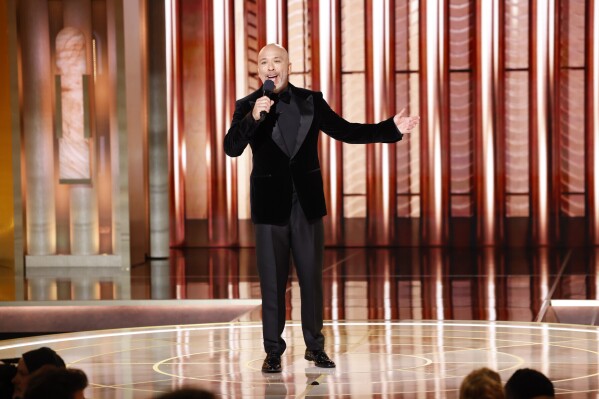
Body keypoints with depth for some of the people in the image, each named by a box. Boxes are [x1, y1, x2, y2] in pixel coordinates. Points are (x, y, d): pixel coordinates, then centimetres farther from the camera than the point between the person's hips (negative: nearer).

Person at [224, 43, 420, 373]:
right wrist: (253, 117, -30)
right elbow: (232, 148, -14)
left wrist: (392, 129, -1)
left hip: (307, 202, 2)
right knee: (272, 281, 3)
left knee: (312, 277, 8)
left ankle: (315, 345, 20)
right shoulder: (247, 106, -3)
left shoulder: (311, 101, 4)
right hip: (270, 205, -2)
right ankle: (273, 351, 11)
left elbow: (345, 131, 6)